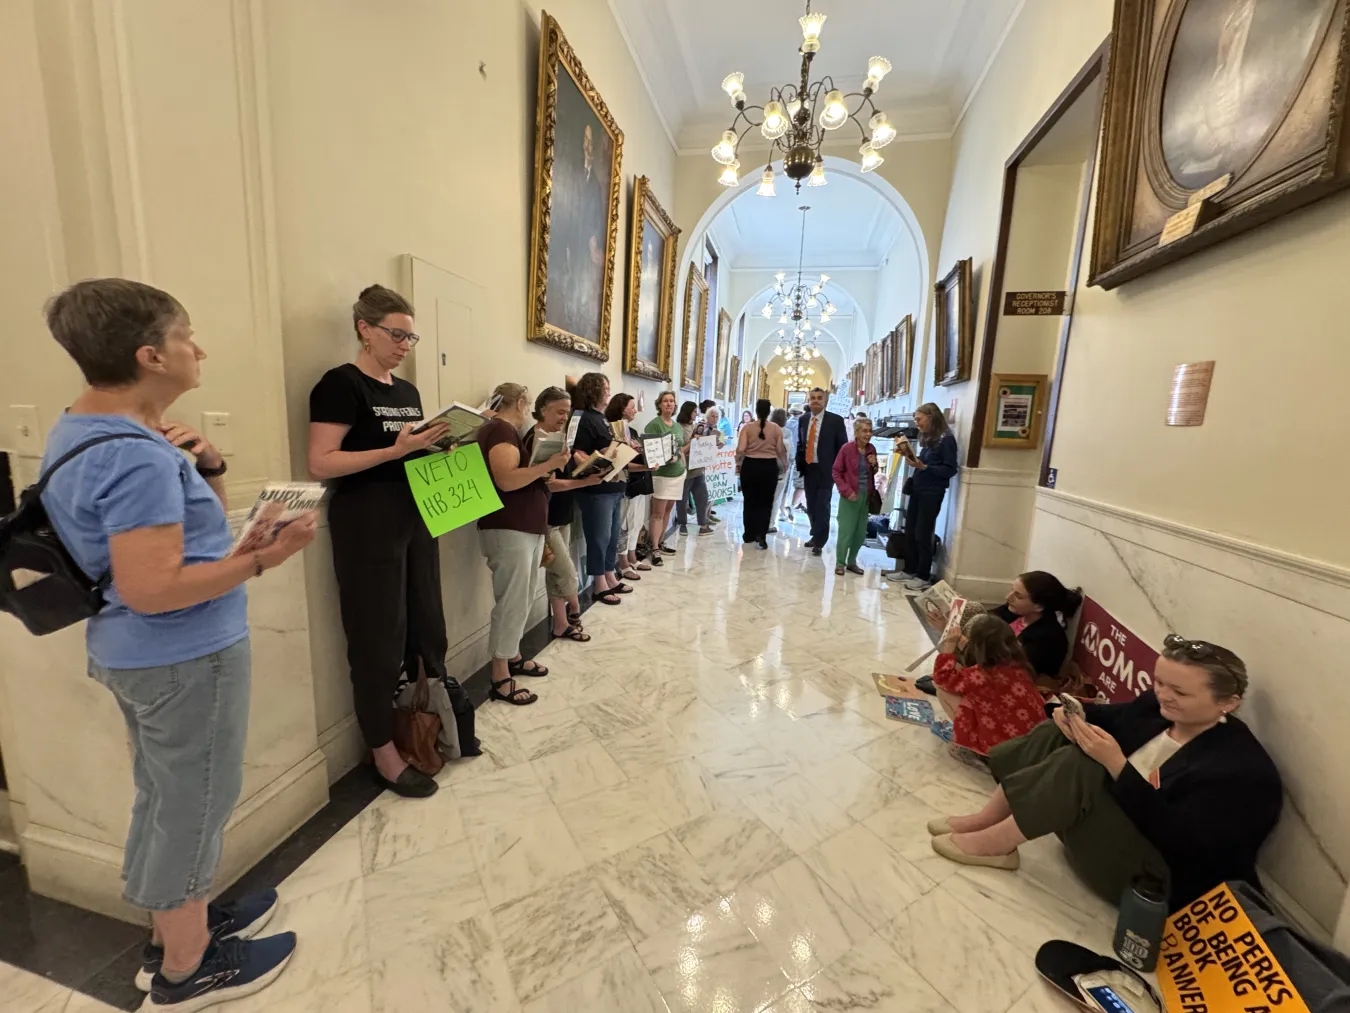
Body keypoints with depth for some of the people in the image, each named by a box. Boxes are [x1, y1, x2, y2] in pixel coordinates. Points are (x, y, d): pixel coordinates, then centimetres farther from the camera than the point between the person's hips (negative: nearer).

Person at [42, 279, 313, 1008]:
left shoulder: (82, 430, 7)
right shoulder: (137, 456, -26)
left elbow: (188, 521, 12)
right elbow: (153, 589, -30)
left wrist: (205, 469, -2)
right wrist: (263, 558, -25)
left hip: (136, 650, 10)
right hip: (183, 657, -10)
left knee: (166, 798, 24)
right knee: (195, 805, 9)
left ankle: (175, 928, 43)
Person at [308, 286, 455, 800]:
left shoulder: (407, 391, 15)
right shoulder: (341, 384, -8)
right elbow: (321, 464, -16)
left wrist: (438, 447, 2)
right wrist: (395, 450, -25)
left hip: (415, 517, 8)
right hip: (367, 525, -7)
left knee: (428, 628, 13)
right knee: (378, 640, 3)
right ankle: (385, 756, 18)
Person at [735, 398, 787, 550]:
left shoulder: (747, 427, -5)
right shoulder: (776, 428, -3)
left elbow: (740, 449, -10)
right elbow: (781, 450, 0)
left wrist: (738, 463, 8)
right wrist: (784, 466, 17)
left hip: (750, 466, 0)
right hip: (769, 467, 0)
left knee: (750, 501, 13)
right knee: (766, 502, 9)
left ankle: (749, 535, 21)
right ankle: (761, 534, -3)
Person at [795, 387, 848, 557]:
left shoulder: (835, 420, -5)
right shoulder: (803, 420, 8)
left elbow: (843, 446, -3)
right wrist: (799, 464, 5)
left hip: (826, 470, -5)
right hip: (808, 468, 5)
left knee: (822, 506, -4)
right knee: (811, 506, 12)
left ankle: (819, 542, 5)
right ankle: (816, 536, 28)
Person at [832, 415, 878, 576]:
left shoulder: (871, 449, 5)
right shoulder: (846, 448, -11)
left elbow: (872, 474, 16)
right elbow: (836, 472, -8)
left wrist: (874, 465, -6)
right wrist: (846, 491, -16)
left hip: (866, 496, 5)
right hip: (850, 496, -5)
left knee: (861, 533, 11)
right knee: (846, 531, -2)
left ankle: (851, 562, 26)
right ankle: (840, 563, 11)